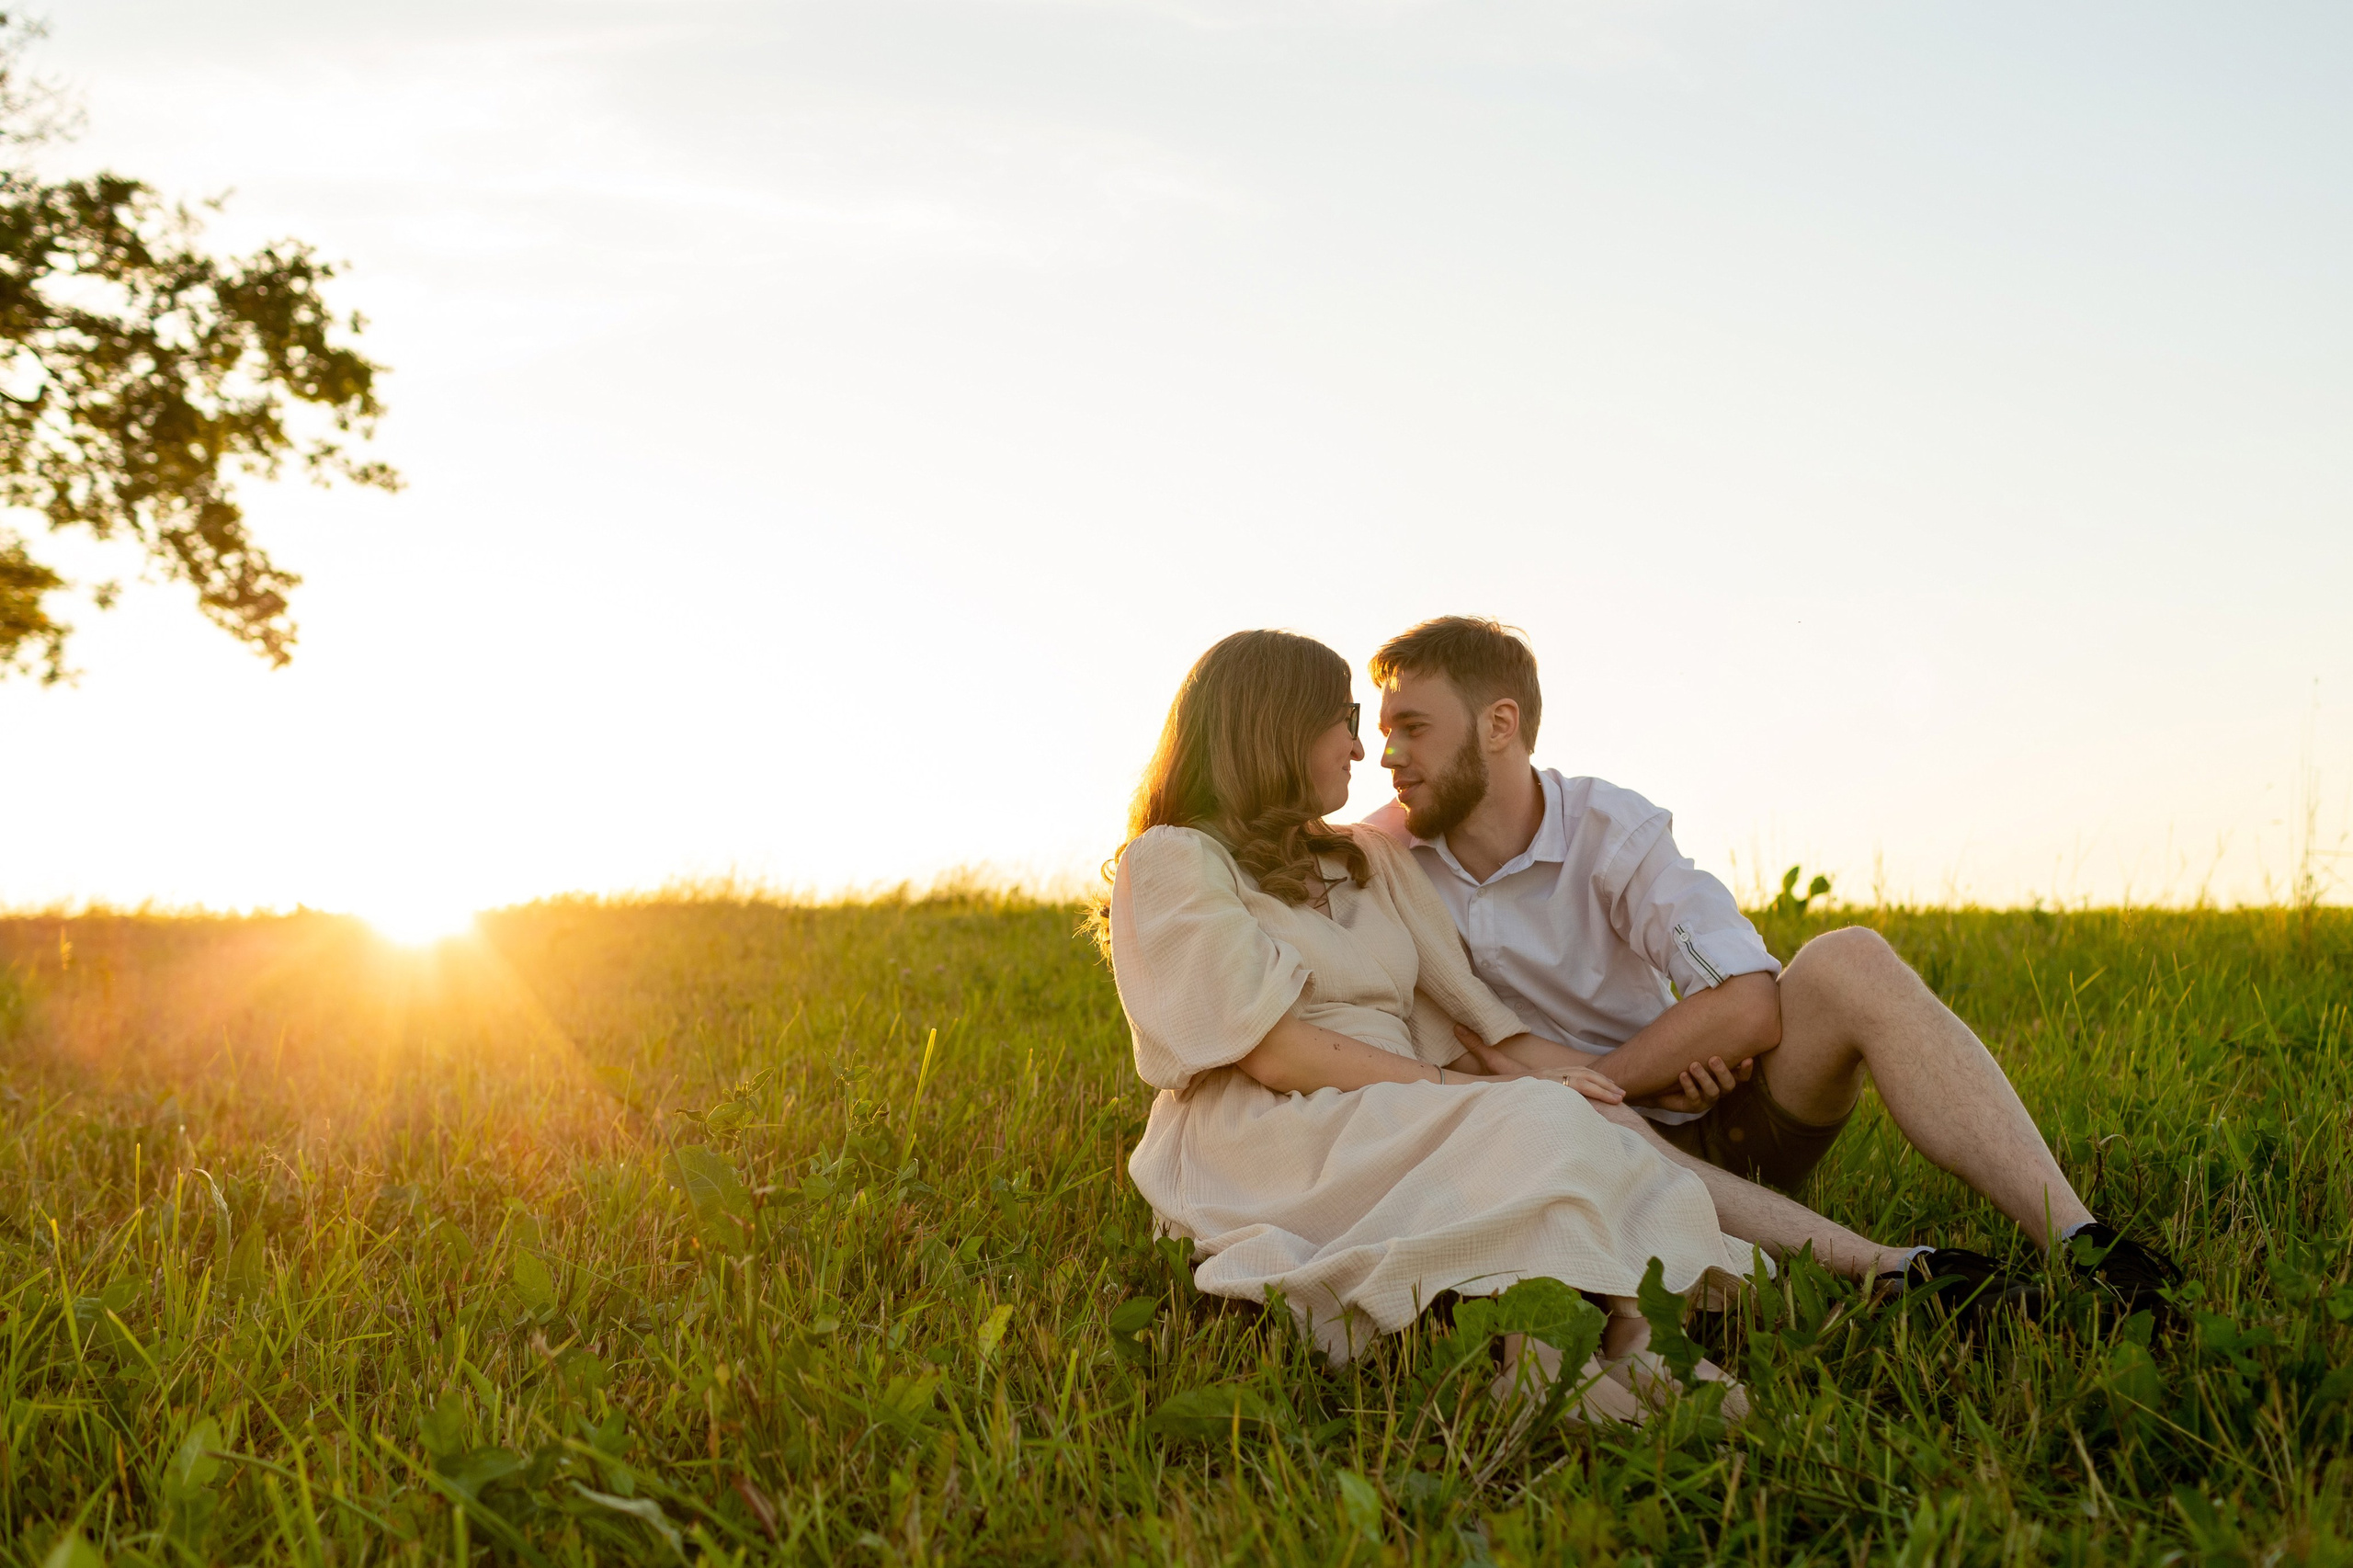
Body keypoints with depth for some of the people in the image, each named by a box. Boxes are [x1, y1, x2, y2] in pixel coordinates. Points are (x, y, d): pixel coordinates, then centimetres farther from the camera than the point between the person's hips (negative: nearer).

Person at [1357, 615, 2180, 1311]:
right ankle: (1894, 1268, -46)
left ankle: (2079, 1241, -39)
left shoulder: (1612, 829, -9)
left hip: (1712, 1120, 1)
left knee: (1848, 961, -27)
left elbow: (1749, 1006, -19)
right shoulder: (1381, 855, -2)